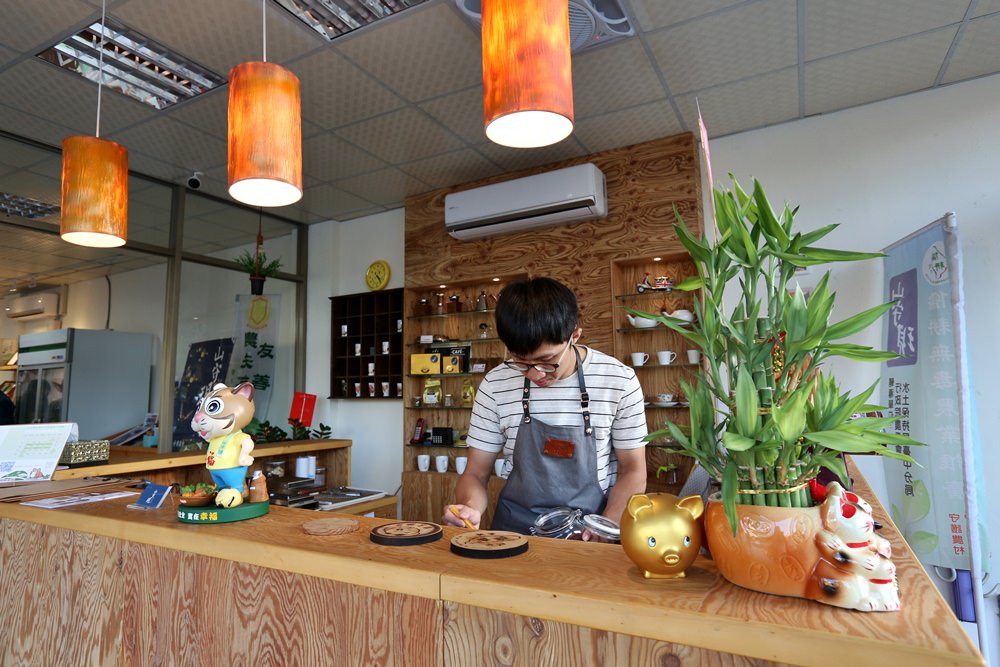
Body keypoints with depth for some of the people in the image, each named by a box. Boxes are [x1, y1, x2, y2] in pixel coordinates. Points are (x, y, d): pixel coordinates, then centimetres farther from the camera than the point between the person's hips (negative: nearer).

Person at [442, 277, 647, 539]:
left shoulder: (619, 380, -7)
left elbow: (633, 471, 1)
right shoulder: (495, 385, -5)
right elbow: (476, 473, 3)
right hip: (515, 529, 1)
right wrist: (471, 508, -18)